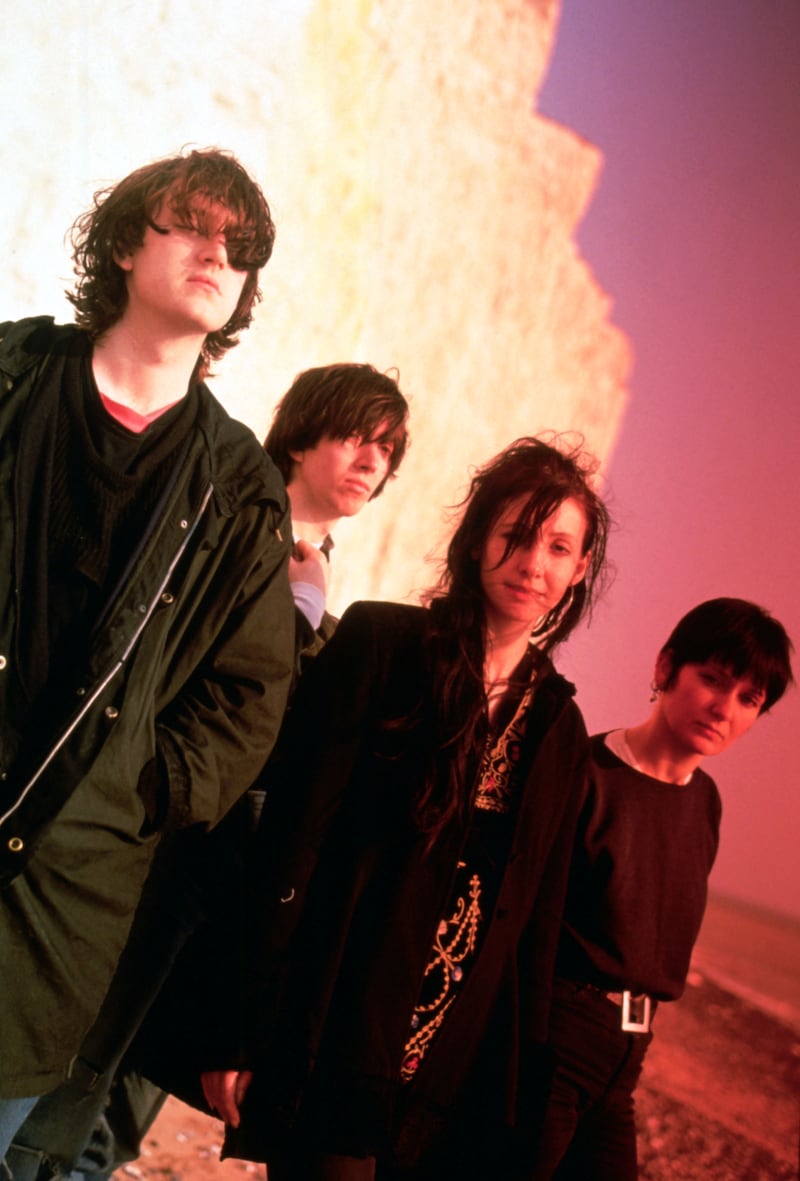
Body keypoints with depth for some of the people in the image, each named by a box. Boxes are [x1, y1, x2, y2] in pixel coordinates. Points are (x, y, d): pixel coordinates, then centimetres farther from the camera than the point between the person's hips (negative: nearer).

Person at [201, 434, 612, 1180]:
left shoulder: (556, 725, 10)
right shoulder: (380, 643, -3)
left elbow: (535, 916, 13)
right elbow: (291, 833, -8)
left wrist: (520, 1085, 10)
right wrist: (243, 1028, -12)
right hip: (333, 1048, -4)